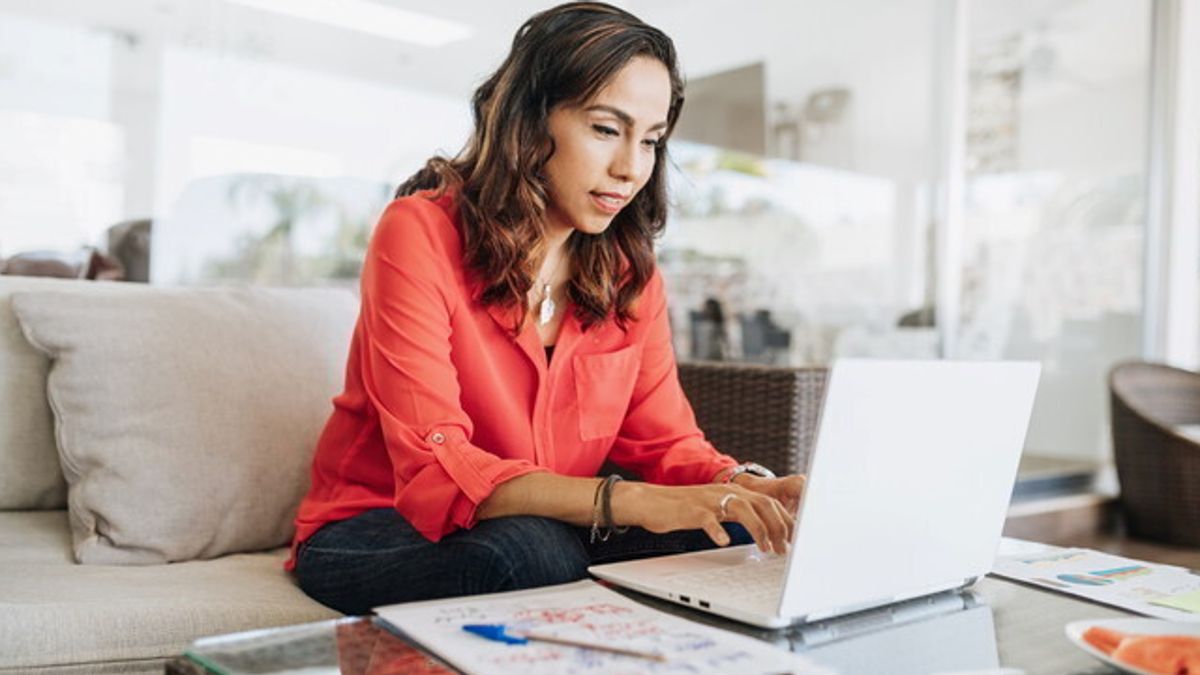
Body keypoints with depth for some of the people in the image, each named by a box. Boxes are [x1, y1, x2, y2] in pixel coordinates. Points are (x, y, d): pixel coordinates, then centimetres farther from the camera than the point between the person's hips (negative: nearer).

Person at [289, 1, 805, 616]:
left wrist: (744, 487, -25)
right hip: (376, 529, -4)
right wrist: (629, 501, -39)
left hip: (547, 531, 5)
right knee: (530, 551, -37)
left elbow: (666, 440, -1)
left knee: (728, 536, -21)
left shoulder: (629, 269, 1)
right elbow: (434, 469, -26)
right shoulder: (421, 233, -18)